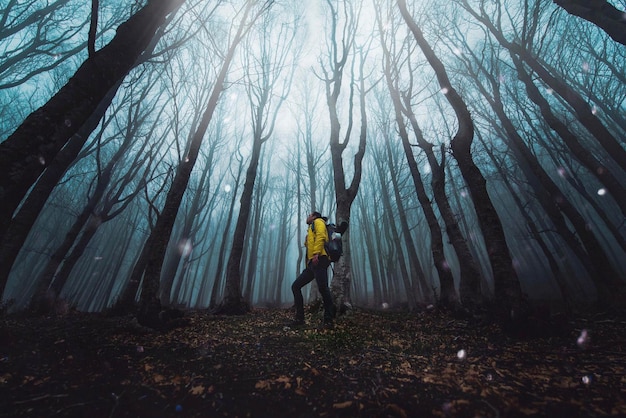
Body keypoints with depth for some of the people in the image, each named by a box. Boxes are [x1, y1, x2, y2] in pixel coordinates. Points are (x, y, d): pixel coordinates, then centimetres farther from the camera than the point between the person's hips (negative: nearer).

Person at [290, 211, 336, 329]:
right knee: (295, 286, 5)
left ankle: (328, 320, -1)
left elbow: (321, 236, -11)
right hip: (311, 264, 10)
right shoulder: (310, 231, 34)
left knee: (323, 288, -15)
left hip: (319, 261, -10)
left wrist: (316, 253, -23)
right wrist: (308, 263, 17)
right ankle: (299, 318, 10)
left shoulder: (318, 222, 10)